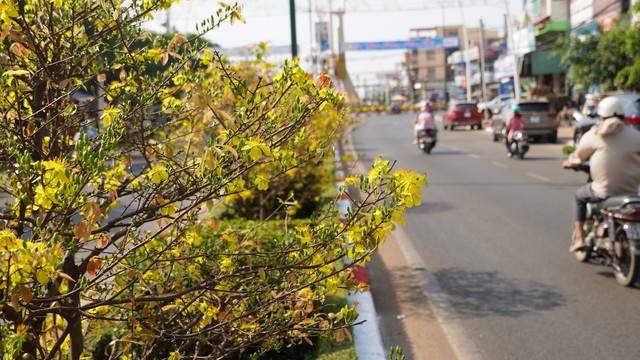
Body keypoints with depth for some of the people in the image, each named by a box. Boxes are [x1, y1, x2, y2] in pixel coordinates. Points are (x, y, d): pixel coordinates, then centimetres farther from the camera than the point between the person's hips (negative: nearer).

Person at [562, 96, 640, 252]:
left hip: (604, 193, -1)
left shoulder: (593, 135, -1)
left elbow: (578, 157, 13)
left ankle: (579, 238, 20)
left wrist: (569, 163, 35)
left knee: (579, 196, 28)